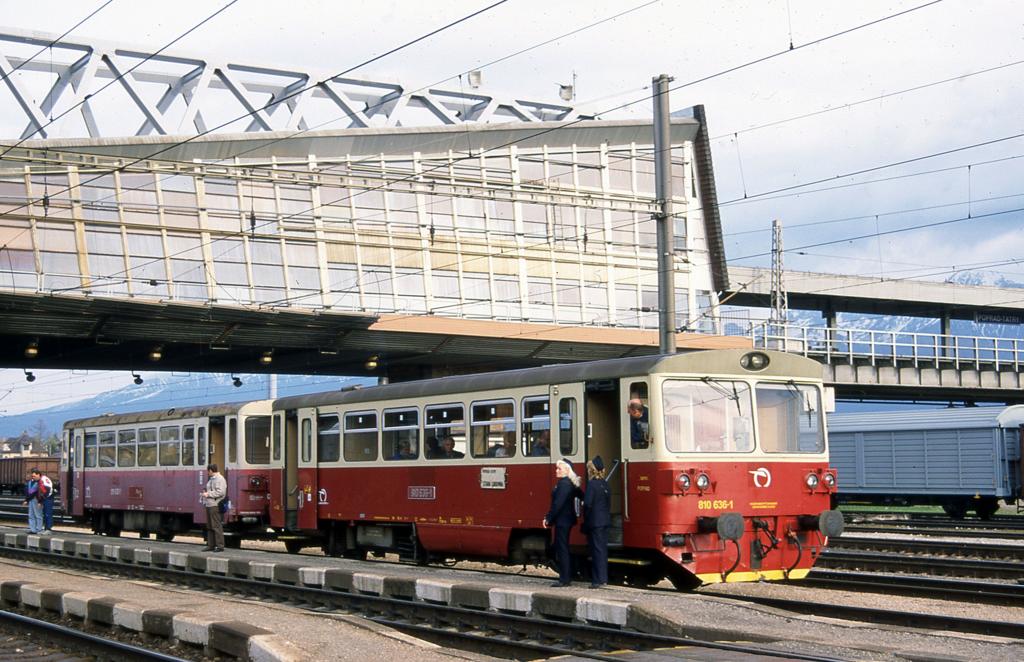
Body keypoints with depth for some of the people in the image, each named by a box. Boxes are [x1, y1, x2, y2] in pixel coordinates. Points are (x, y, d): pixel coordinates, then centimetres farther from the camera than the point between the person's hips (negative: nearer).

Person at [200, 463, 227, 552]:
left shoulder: (220, 479, -12)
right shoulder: (211, 479, 19)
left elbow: (220, 492, -22)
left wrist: (208, 494, -17)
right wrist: (205, 493, 10)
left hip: (215, 505, -10)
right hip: (209, 505, 10)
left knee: (216, 526, -9)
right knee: (209, 526, 13)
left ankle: (220, 546, -7)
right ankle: (211, 545, 20)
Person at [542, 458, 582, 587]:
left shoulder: (563, 484, -17)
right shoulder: (570, 483, 13)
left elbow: (557, 504, -21)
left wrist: (548, 519, -15)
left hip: (562, 520, -10)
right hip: (567, 519, 10)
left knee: (561, 549, -6)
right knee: (563, 548, 16)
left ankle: (564, 579, -5)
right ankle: (567, 576, 20)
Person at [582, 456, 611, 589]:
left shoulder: (592, 484, -15)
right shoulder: (604, 483, 10)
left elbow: (588, 503, -19)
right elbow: (608, 502, 13)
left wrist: (585, 517, -7)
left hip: (594, 522, -8)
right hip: (605, 520, 8)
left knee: (596, 549, -5)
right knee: (602, 548, 13)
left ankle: (598, 579, -4)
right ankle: (603, 577, 18)